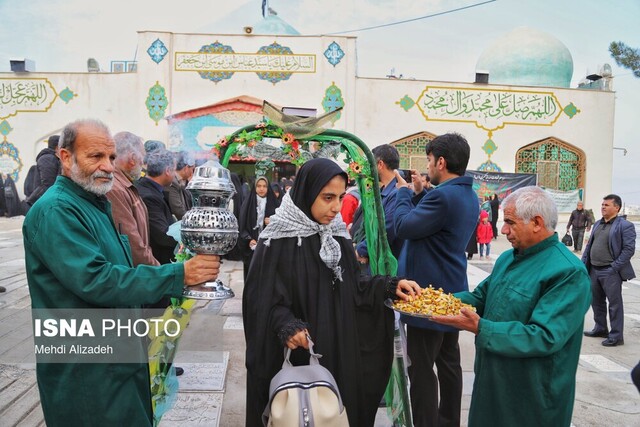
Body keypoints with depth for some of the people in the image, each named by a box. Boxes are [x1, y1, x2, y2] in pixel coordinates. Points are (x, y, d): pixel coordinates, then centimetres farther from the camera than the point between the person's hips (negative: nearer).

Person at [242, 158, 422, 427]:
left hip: (339, 350, 6)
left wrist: (390, 286, -5)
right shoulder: (279, 240, -15)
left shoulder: (337, 234, 4)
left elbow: (351, 286, 7)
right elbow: (266, 300, -15)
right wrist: (287, 326, -31)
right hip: (297, 356, -5)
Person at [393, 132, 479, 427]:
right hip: (452, 292, 10)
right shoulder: (468, 195, 11)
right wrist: (419, 194, 8)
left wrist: (404, 192, -5)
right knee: (449, 362, 18)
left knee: (421, 367, -1)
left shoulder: (443, 195, -22)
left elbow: (403, 227, -20)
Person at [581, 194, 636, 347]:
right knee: (596, 301, 17)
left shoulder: (625, 226, -10)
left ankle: (616, 336, 11)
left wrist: (614, 268, -18)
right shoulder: (597, 224, 12)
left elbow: (629, 249, -14)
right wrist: (584, 263, 7)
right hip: (594, 270, 7)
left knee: (614, 304, 2)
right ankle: (600, 329, 32)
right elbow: (589, 245, 16)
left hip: (610, 272, -7)